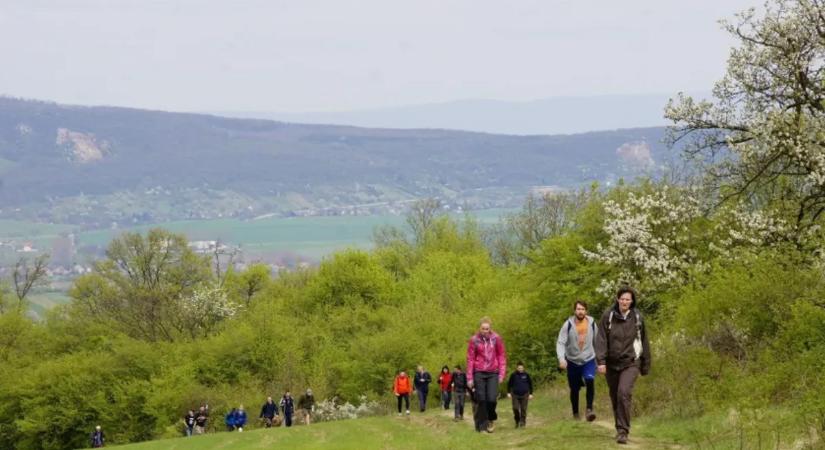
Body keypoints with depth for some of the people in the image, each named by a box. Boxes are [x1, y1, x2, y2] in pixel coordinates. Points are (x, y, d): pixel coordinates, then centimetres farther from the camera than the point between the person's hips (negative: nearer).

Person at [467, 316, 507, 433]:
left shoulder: (496, 339, 0)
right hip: (479, 373, 0)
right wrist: (469, 378, -2)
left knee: (492, 399, -9)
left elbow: (501, 356, 5)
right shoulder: (474, 340, -3)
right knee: (481, 400, -2)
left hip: (493, 373, 0)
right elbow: (470, 359, 0)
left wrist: (502, 374, -1)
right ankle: (481, 426, 5)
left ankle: (491, 419, 19)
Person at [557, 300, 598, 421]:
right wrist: (561, 359, -31)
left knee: (590, 380, -26)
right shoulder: (568, 325, -11)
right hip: (573, 361, 0)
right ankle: (575, 414, 28)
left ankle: (589, 409, -19)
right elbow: (560, 343, -16)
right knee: (574, 389, 8)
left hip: (589, 360, 0)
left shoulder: (591, 323, -3)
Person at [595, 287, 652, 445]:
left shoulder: (637, 317, -3)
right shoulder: (608, 316, -5)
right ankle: (620, 428, 31)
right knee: (615, 397, 11)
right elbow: (601, 339, -7)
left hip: (630, 362, -2)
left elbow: (643, 341, 5)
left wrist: (645, 365, 9)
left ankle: (623, 431, -17)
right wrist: (601, 361, -17)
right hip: (612, 363, 2)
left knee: (624, 392, -21)